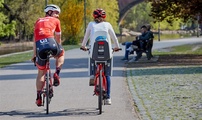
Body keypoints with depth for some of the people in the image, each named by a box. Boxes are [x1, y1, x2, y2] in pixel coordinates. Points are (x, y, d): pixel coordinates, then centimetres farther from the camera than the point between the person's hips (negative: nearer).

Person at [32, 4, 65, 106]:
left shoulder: (38, 21, 31)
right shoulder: (55, 21, 22)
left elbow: (35, 39, 32)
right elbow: (58, 38, 31)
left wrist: (34, 54, 37)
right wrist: (59, 49, 47)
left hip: (39, 46, 3)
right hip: (50, 42, -3)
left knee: (41, 72, 17)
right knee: (61, 54, 32)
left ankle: (38, 97, 14)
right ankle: (56, 74, 10)